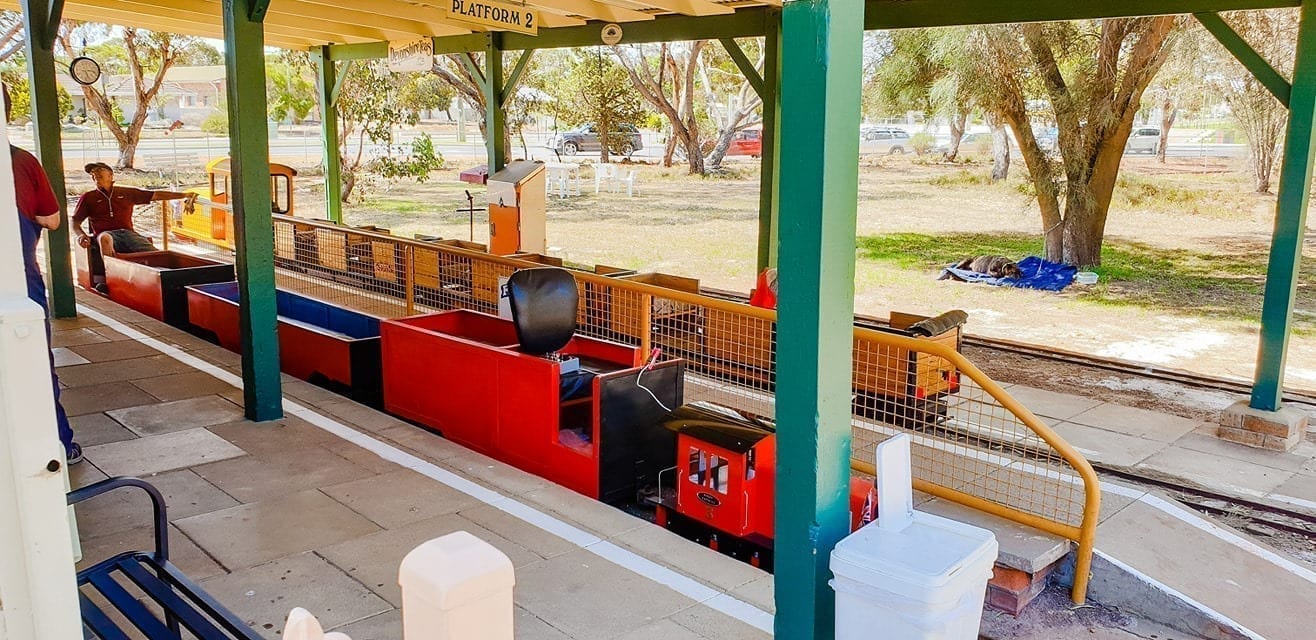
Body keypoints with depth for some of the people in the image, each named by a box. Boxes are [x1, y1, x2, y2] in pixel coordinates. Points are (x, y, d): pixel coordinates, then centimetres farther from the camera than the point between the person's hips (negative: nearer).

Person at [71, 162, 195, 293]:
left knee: (155, 254, -29)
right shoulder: (88, 198, 21)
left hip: (128, 233, 2)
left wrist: (184, 195, 13)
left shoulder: (127, 192, 23)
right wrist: (81, 234, -5)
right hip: (107, 234, -2)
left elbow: (156, 195, 20)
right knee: (105, 238, -42)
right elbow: (75, 222, 19)